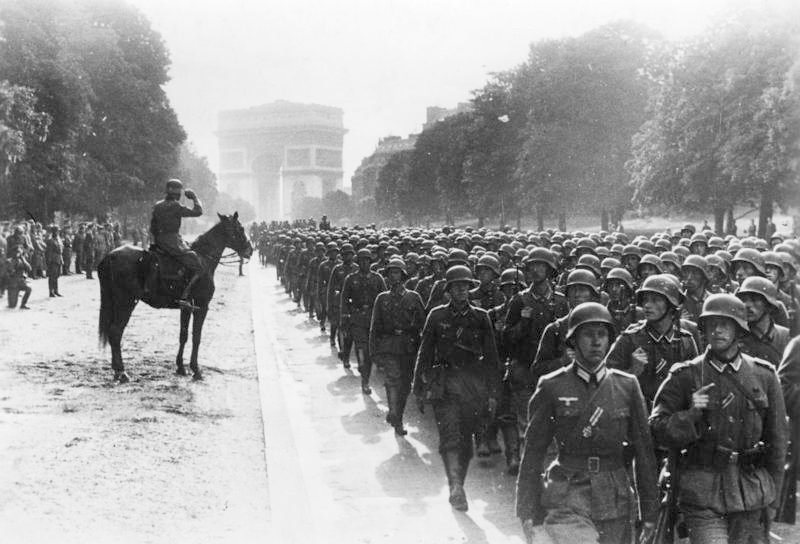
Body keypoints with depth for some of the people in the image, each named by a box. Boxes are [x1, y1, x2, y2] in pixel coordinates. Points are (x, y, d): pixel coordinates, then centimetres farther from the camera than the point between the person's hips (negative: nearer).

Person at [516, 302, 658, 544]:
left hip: (615, 501, 3)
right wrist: (528, 512, 2)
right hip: (566, 502, -3)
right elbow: (533, 451, 3)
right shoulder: (552, 387, 0)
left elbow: (643, 450, 9)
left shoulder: (627, 385, 6)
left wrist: (649, 512, 7)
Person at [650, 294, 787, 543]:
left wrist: (771, 498, 12)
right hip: (701, 492, -2)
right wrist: (691, 415, -16)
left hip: (752, 493, 3)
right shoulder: (685, 376, 1)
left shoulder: (764, 375, 7)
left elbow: (777, 440, 12)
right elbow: (657, 429, 1)